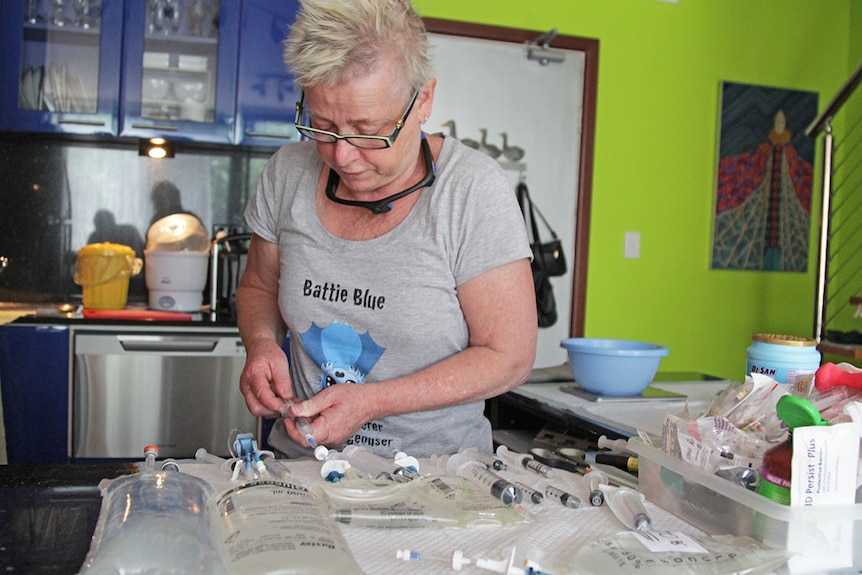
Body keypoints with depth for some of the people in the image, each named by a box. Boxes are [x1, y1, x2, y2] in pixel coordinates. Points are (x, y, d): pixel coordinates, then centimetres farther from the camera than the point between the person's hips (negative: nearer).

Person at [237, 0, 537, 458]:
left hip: (434, 468, -2)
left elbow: (508, 357, -12)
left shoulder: (475, 191, -15)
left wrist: (373, 401, -19)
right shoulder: (288, 172, -3)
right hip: (300, 460, 3)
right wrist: (261, 343, -8)